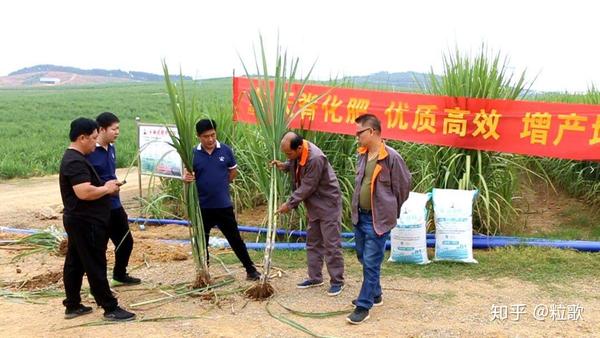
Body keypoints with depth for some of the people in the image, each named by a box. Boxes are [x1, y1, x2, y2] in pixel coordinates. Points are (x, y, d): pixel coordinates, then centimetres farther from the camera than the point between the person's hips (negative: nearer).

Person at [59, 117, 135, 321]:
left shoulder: (73, 158, 14)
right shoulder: (76, 161, -21)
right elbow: (84, 192, -31)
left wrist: (106, 186, 9)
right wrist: (107, 189, -15)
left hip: (79, 221, 11)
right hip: (86, 222, -11)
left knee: (74, 263, 15)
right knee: (95, 266, -4)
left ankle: (72, 306, 24)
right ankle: (110, 309, 3)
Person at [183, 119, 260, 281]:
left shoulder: (226, 150, -3)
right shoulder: (193, 154, -4)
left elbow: (233, 171, 10)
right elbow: (187, 173, -2)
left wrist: (219, 185, 7)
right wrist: (186, 178, -25)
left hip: (224, 205, 0)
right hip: (202, 206, 1)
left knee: (235, 239, 7)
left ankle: (251, 270, 19)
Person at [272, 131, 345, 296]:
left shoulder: (315, 158, -31)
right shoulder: (297, 152, -4)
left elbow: (307, 187, -26)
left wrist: (289, 204, -16)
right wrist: (284, 165, -3)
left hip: (327, 204, -9)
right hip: (313, 205, 9)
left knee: (331, 244, -3)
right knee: (313, 242, 15)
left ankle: (337, 281, 6)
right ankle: (315, 277, 26)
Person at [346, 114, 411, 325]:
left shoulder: (392, 158, -17)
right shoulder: (362, 154, 5)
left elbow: (403, 187, -8)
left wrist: (391, 211, 4)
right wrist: (358, 209, 16)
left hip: (378, 219, -8)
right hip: (360, 216, 8)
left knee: (371, 262, -2)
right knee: (363, 257, 19)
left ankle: (364, 306, 8)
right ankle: (375, 294, 37)